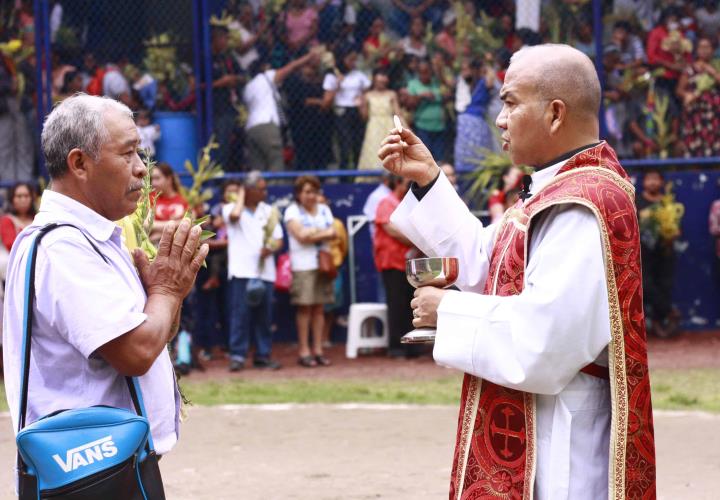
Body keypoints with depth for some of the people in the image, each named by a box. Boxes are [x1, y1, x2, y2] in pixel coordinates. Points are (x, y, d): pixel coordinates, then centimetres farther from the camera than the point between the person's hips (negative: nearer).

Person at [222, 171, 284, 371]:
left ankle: (263, 355, 11)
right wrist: (241, 195, -4)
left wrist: (270, 249, -10)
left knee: (264, 315, 4)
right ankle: (237, 355, -6)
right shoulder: (231, 208, 4)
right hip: (241, 270, -4)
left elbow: (278, 240, 12)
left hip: (265, 270, 4)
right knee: (240, 313, -8)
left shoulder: (269, 211, 16)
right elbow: (234, 215, -21)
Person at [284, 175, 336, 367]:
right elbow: (301, 236, -11)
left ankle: (318, 350, 7)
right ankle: (304, 351, -3)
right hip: (303, 266, -4)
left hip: (322, 263, 4)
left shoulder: (324, 210, 15)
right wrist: (324, 233, -2)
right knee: (304, 308, -6)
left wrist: (313, 233, -9)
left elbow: (334, 234, 5)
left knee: (319, 308, 4)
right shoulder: (292, 211, 1)